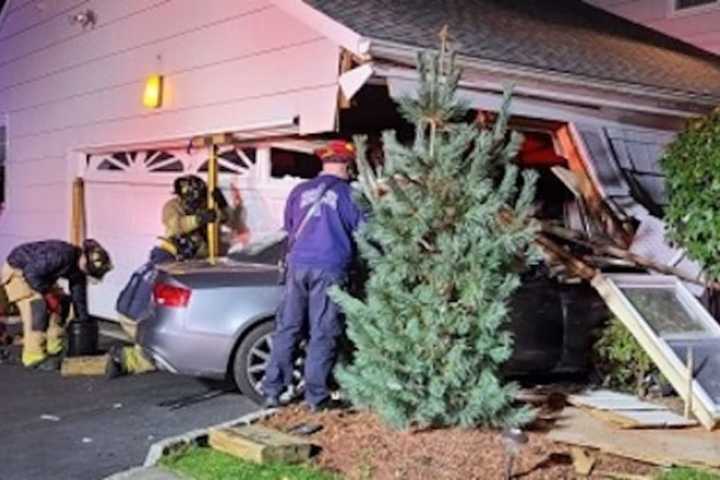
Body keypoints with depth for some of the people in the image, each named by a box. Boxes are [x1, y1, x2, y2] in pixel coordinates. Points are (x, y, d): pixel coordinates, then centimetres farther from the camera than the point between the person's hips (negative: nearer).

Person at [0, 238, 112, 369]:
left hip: (37, 273, 9)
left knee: (56, 306, 4)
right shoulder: (61, 255, -37)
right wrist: (47, 294, -23)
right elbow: (31, 274, -33)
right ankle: (34, 357, -16)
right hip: (16, 270, -9)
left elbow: (78, 294, 2)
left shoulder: (79, 266, -9)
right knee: (37, 307, -20)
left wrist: (83, 319, 6)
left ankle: (54, 351, 13)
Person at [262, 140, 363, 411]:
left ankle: (272, 391, 11)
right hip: (330, 269, -4)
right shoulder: (347, 194, -1)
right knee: (323, 334, 2)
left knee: (287, 328, 9)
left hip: (298, 265, 4)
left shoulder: (300, 191, 11)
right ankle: (316, 396, 6)